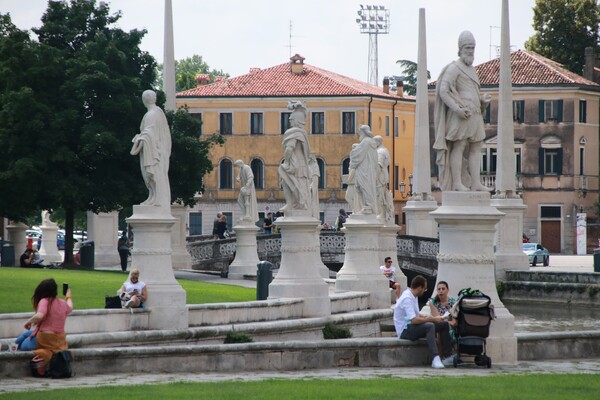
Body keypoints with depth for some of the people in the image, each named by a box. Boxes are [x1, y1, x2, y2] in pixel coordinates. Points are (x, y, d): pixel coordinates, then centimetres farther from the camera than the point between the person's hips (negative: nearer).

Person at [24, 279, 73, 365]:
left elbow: (39, 316, -28)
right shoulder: (63, 303, 8)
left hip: (45, 338, -5)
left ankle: (45, 353, -23)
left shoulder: (44, 301, -11)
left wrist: (29, 322, -8)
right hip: (60, 339, 5)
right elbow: (69, 308, 33)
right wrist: (68, 297, 53)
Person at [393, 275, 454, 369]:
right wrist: (432, 319, -21)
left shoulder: (413, 296, 12)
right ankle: (435, 359, -45)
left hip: (412, 327, 10)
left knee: (444, 324, 4)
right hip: (405, 331, -10)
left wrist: (430, 317, 4)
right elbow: (414, 320, -29)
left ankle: (448, 357, 1)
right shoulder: (407, 298, -21)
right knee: (430, 326, -36)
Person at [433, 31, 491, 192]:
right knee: (458, 146, -10)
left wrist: (483, 100, 14)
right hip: (460, 115, -9)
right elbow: (443, 91, -12)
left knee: (476, 148, 4)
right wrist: (457, 108, -21)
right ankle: (457, 183, -12)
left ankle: (475, 183, 3)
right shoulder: (454, 68, -4)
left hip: (474, 114, 9)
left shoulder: (471, 69, 23)